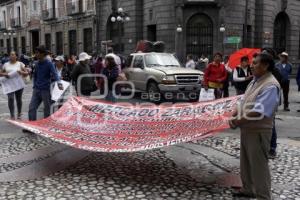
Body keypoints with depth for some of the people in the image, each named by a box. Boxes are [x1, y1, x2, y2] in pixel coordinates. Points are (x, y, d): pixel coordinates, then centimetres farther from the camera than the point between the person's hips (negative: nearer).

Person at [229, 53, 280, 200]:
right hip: (247, 129, 9)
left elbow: (258, 113, -27)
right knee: (246, 162, 20)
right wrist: (236, 115, 0)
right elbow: (246, 103, 17)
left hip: (258, 131, -9)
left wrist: (237, 122, -18)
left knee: (259, 165, 1)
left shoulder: (270, 85, -20)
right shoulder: (256, 81, 10)